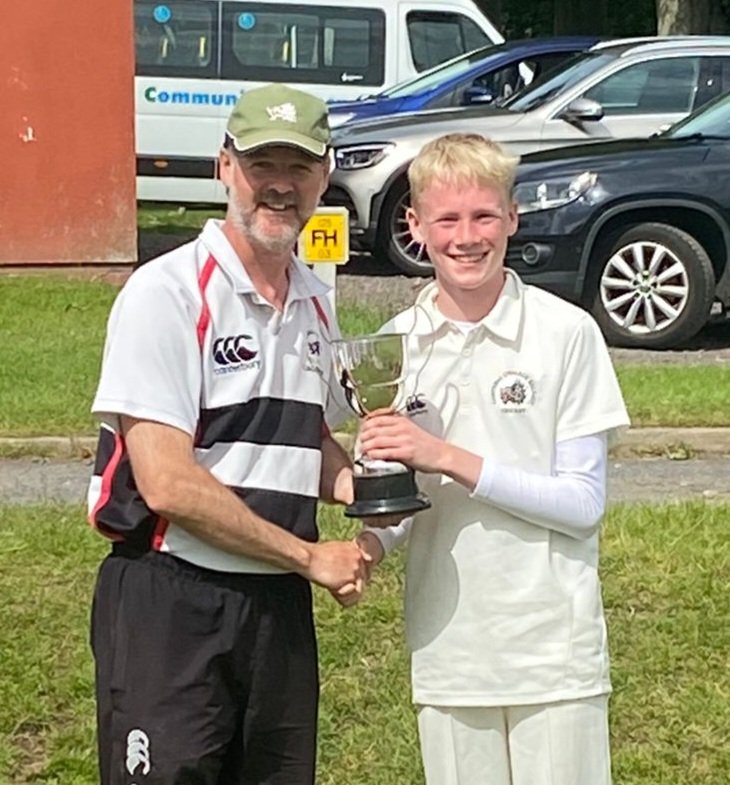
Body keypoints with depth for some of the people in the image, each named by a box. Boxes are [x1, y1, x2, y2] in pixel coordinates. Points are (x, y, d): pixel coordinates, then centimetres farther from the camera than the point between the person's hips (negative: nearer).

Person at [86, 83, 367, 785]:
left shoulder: (315, 304, 11)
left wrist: (362, 488, 3)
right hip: (169, 605, -7)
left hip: (279, 604, 7)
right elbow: (167, 484, -19)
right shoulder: (165, 293, -12)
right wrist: (309, 557, -11)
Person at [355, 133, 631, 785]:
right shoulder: (394, 347, 3)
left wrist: (449, 458, -19)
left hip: (556, 651, -3)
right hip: (447, 653, 3)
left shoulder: (567, 333, -8)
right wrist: (371, 544, -11)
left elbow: (583, 502, -11)